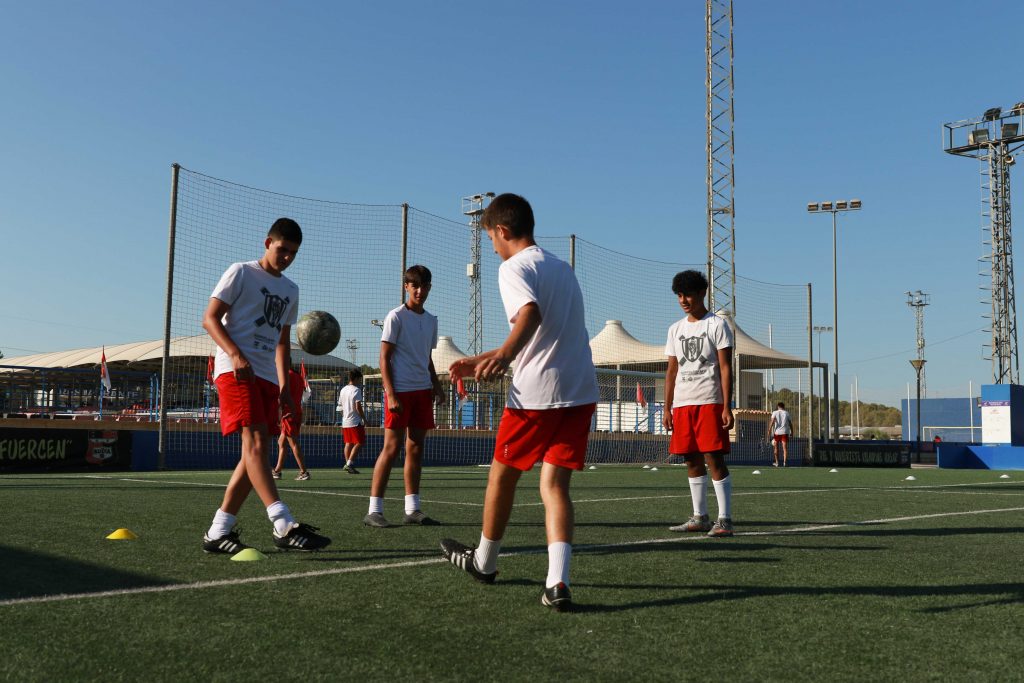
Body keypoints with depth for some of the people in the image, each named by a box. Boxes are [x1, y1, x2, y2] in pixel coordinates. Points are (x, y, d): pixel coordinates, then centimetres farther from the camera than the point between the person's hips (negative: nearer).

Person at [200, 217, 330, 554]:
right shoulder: (240, 273, 3)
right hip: (235, 369, -7)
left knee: (257, 452, 2)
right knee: (255, 442, -20)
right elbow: (210, 318, -4)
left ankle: (218, 532, 7)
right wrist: (236, 355, -20)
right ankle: (284, 525, -30)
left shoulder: (290, 290, 22)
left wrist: (284, 387, 18)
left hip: (267, 376, 8)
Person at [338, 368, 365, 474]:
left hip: (345, 422, 8)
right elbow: (358, 407, -16)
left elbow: (341, 407, 17)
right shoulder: (356, 390, -11)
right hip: (355, 422, -8)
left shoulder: (343, 390, 13)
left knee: (348, 443, 12)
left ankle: (347, 463, 10)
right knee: (359, 443, -4)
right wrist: (364, 418, -8)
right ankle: (350, 463, -13)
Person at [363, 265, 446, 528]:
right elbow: (384, 358, -8)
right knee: (392, 447, -8)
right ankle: (374, 510, -3)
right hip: (399, 390, -6)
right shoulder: (396, 317, -5)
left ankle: (412, 509, 12)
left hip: (422, 391, 7)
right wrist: (391, 394, -16)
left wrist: (437, 387, 10)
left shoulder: (431, 320, 15)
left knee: (416, 449, 7)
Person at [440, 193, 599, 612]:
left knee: (502, 475, 14)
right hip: (580, 391, 7)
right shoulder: (562, 268, 22)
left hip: (536, 393, -7)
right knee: (554, 485, 2)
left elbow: (530, 313, -27)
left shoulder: (514, 268, -5)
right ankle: (557, 582, -14)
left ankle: (484, 562, 32)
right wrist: (481, 361, 35)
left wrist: (502, 356, -42)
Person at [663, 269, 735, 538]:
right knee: (692, 460, 7)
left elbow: (725, 368, -5)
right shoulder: (675, 329, 16)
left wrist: (726, 407, -12)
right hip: (682, 404, 6)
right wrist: (667, 409, 10)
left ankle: (724, 519, -5)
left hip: (709, 402, -5)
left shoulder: (717, 324, 0)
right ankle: (700, 517, 15)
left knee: (714, 458, -9)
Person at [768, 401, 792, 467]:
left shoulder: (775, 413, 5)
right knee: (785, 448, -3)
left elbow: (772, 422, -7)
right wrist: (792, 432, 18)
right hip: (785, 432, 1)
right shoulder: (787, 413, 10)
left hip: (777, 432, 0)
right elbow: (790, 424, 10)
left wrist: (769, 431, -10)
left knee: (776, 447, 12)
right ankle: (784, 462, -14)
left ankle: (776, 462, 16)